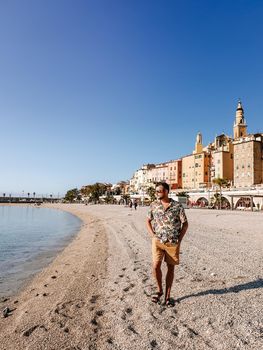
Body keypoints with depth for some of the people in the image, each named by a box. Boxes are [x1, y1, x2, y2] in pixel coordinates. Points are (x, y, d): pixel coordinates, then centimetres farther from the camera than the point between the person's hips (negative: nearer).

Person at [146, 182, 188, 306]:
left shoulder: (177, 206, -6)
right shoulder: (154, 205, 1)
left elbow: (185, 223, 2)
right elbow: (148, 220, 13)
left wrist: (179, 239, -4)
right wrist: (152, 235, 2)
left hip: (173, 242, -1)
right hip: (158, 241, 1)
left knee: (171, 268, 9)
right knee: (156, 266, -8)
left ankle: (167, 296, 25)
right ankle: (159, 289, 20)